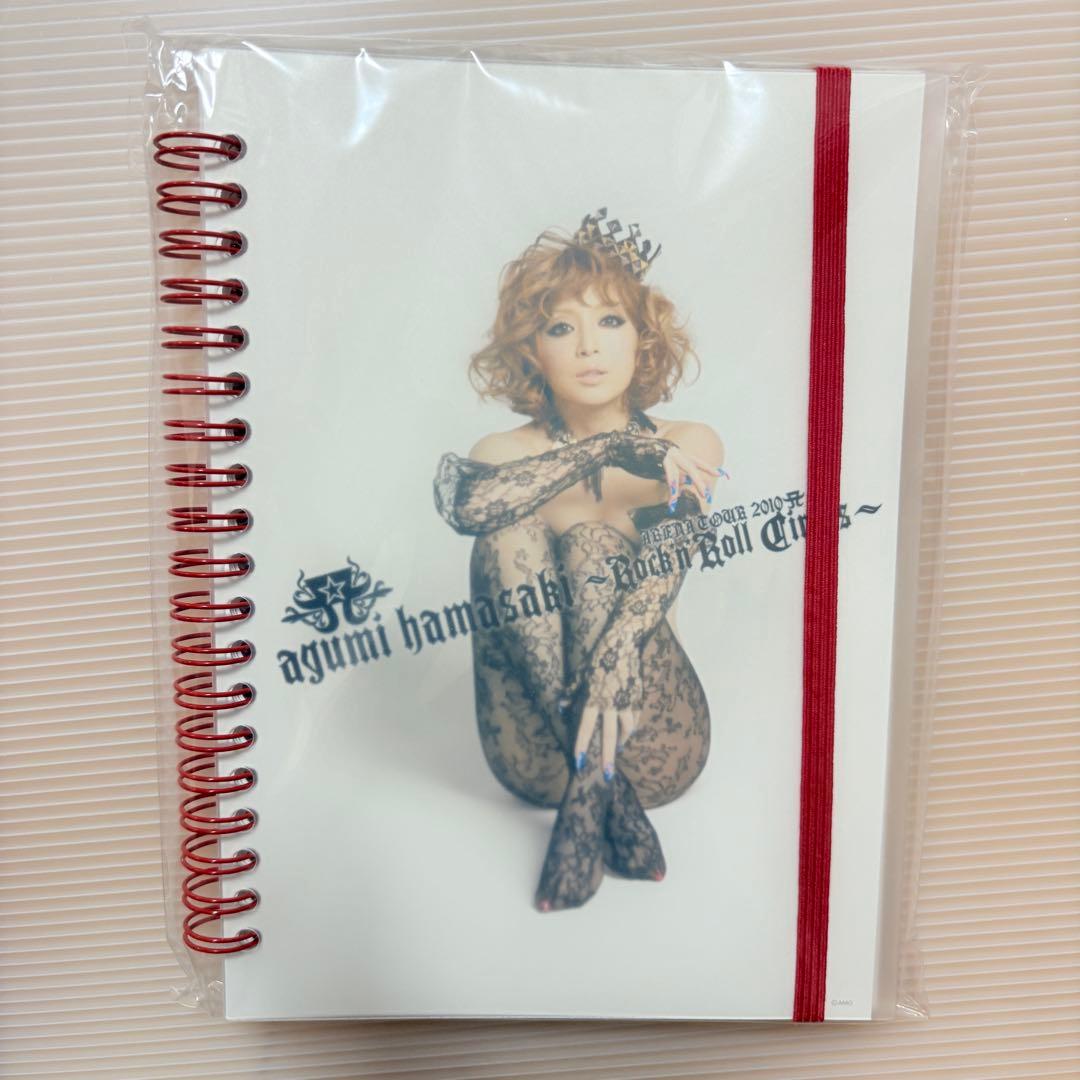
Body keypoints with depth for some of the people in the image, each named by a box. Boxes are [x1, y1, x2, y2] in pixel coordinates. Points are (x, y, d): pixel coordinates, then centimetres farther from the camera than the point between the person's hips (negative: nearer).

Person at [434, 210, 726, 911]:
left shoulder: (691, 448, 1)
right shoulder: (507, 454, 0)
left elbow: (670, 566, -19)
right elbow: (461, 502, -26)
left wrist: (610, 669, -37)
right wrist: (612, 448, -32)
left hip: (652, 745, -1)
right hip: (542, 761, 1)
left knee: (590, 540, -22)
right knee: (507, 534, -22)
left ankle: (586, 811, -24)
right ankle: (616, 813, -25)